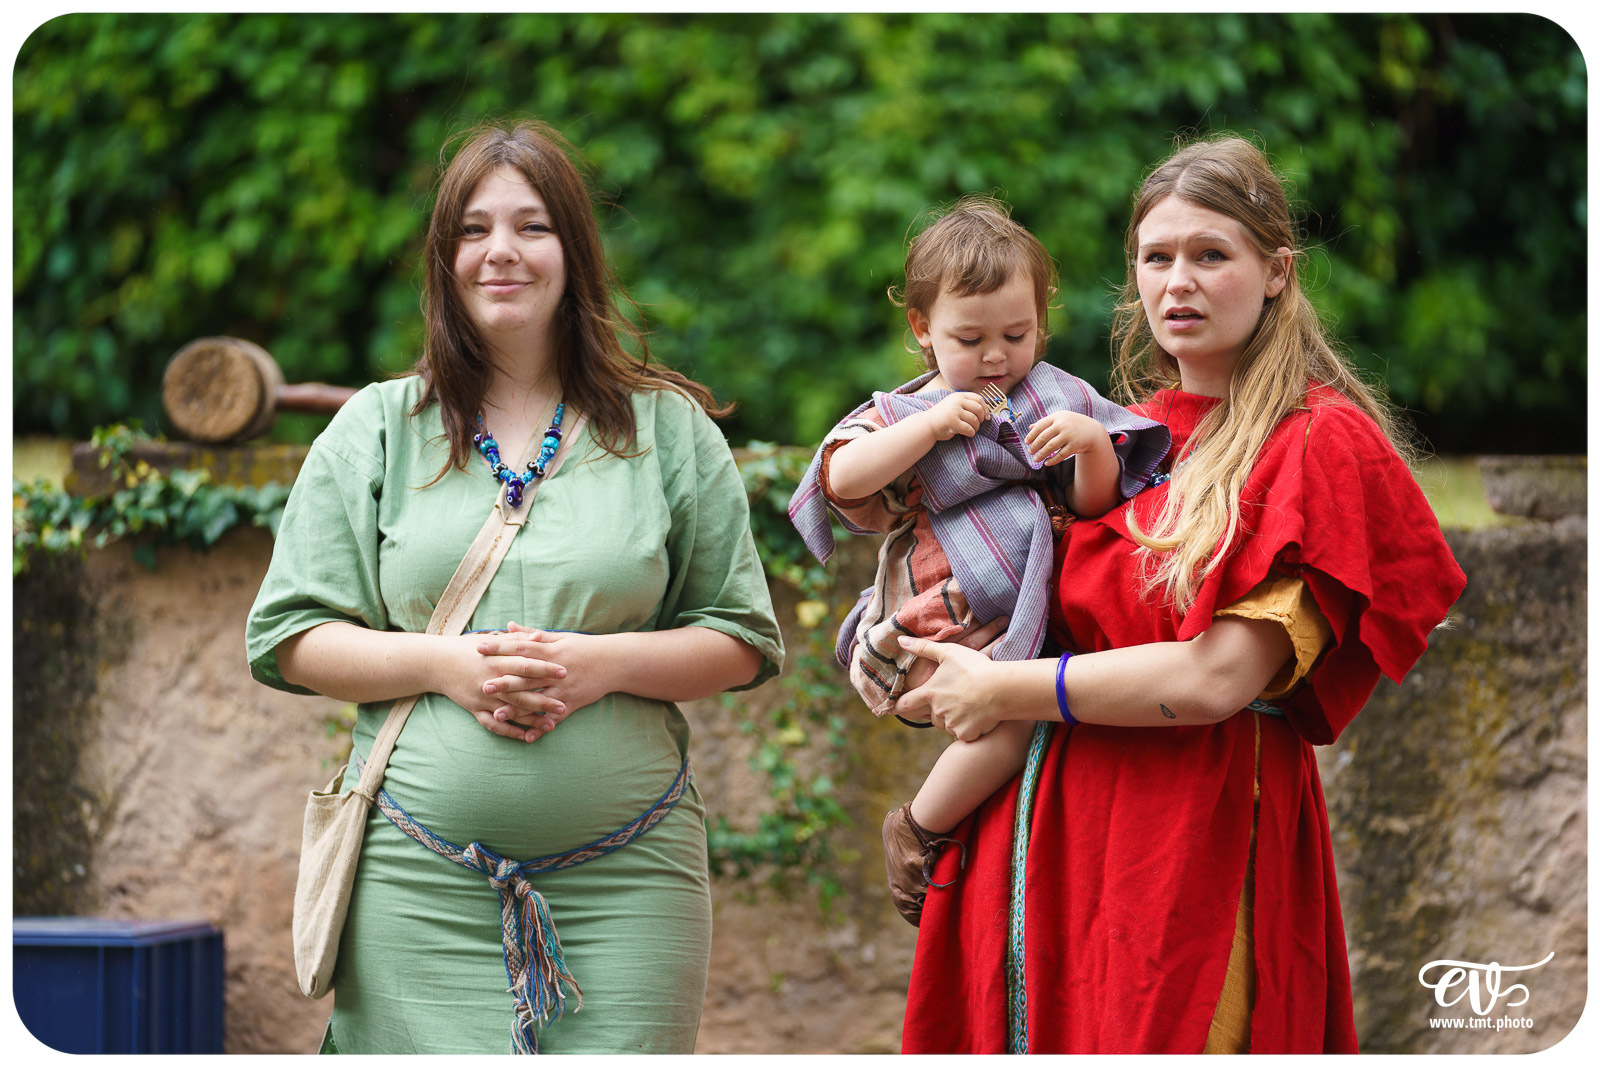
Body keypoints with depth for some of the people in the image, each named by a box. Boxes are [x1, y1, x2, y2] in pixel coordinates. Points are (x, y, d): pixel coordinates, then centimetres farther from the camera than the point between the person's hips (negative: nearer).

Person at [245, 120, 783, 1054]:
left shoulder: (668, 429, 9)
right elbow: (289, 641, 8)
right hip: (421, 881, 0)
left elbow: (744, 641, 9)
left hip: (624, 881, 0)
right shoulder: (376, 429, 10)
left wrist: (604, 663, -10)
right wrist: (442, 664, -9)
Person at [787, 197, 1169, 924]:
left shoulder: (1057, 401, 13)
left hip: (1032, 610, 5)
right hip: (944, 624, -5)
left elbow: (1095, 505, 7)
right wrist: (932, 425, -14)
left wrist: (1095, 445, -13)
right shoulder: (902, 413, 8)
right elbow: (843, 479, -10)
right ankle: (916, 829, -8)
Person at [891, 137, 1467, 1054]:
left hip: (1200, 835, -6)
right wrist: (905, 651, 7)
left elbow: (1218, 678, -16)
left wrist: (1003, 690, -9)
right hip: (1047, 834, 6)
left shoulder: (1320, 443, -6)